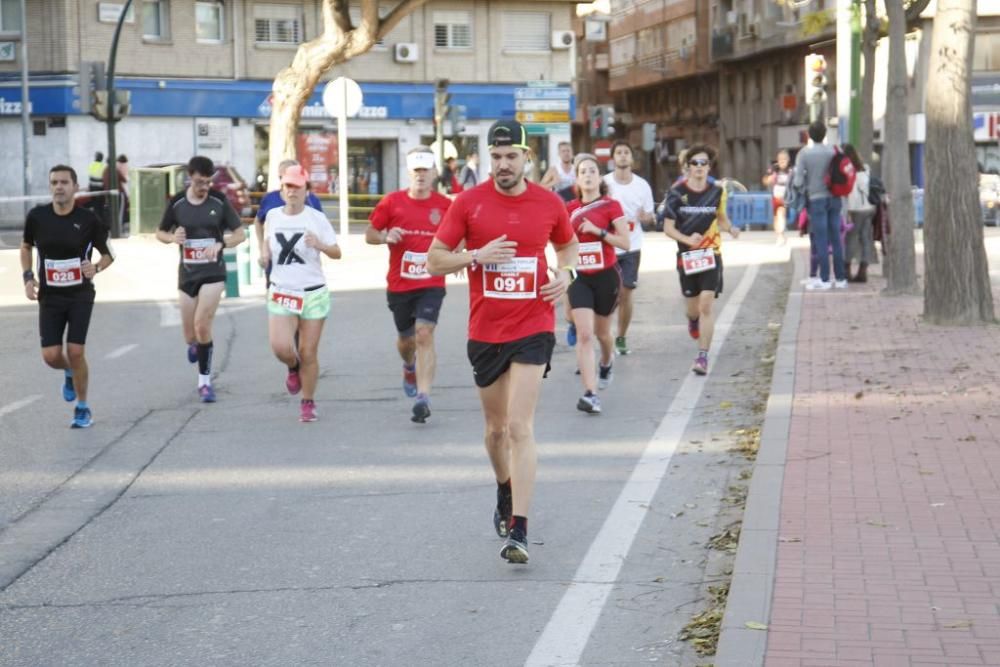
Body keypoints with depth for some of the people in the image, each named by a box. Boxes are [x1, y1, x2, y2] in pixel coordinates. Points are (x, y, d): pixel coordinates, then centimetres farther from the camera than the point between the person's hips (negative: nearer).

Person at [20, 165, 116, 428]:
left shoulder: (88, 219, -9)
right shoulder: (37, 216, -4)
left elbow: (109, 253, 3)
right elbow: (26, 247, 14)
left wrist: (97, 268, -19)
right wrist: (28, 277, 0)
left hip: (80, 295, -2)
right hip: (49, 296, 2)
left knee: (76, 352, -8)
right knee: (51, 356, -4)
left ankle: (82, 408, 12)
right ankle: (69, 374, 34)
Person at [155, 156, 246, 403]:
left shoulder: (219, 201, -5)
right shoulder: (177, 203, -1)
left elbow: (240, 234, 0)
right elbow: (160, 233, 10)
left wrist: (220, 244, -19)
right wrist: (172, 237, -13)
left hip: (213, 273, -2)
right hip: (187, 273, 2)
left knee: (202, 325, -17)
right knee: (190, 335, 7)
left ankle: (204, 382, -3)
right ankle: (195, 345, 47)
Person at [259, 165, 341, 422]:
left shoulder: (316, 218, -5)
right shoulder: (273, 216, 3)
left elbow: (337, 253, -3)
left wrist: (320, 245, -22)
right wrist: (264, 252, 4)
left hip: (314, 293, -2)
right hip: (281, 294, 2)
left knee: (308, 354, 1)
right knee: (280, 347, -16)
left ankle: (308, 402, 21)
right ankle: (293, 368, 20)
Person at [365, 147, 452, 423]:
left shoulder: (446, 205, -2)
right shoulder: (392, 202, -2)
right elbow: (369, 234, 5)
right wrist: (386, 237, -16)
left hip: (431, 284, -2)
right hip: (399, 284, 2)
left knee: (424, 335, -18)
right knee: (405, 338, 16)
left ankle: (423, 397, -20)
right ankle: (409, 367, 52)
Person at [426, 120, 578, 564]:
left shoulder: (549, 204, 0)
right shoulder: (469, 203, -2)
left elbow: (568, 245, 20)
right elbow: (435, 260, 0)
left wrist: (564, 273, -1)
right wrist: (478, 255, -16)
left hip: (532, 330, -2)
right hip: (484, 332, 2)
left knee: (520, 427, -13)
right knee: (496, 429, 16)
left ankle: (518, 532, -15)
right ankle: (505, 494, 45)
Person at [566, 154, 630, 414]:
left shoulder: (611, 206, -6)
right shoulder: (571, 209, 4)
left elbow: (625, 242, -12)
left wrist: (599, 231, -21)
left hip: (606, 276, -1)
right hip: (580, 277, 1)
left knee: (601, 332, 16)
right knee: (584, 334, -13)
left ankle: (606, 363, 52)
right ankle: (590, 394, -19)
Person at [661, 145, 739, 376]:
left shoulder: (717, 191, 2)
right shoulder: (677, 192, -5)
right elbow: (668, 227, -3)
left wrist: (730, 228, -6)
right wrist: (687, 239, -21)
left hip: (711, 255, 0)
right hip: (686, 256, 0)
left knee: (706, 307, -12)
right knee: (693, 308, 12)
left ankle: (703, 357, -9)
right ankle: (693, 320, 50)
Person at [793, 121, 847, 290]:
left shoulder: (803, 153, -8)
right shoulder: (832, 152, 0)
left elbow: (798, 182, -11)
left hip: (816, 199, -3)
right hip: (833, 198, 3)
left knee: (821, 241, 0)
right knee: (836, 239, 9)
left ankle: (824, 279, 0)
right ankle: (840, 278, 12)